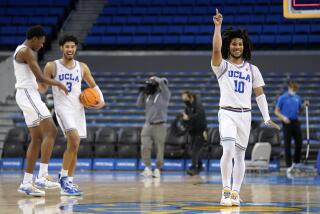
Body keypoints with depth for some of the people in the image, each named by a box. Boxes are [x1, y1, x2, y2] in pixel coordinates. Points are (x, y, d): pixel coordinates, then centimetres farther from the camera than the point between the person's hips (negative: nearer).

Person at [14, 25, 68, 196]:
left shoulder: (20, 51, 20)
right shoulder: (27, 51, -13)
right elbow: (40, 77, -18)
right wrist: (58, 84, -3)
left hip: (28, 94, 11)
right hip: (28, 94, -11)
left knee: (37, 138, 9)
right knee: (50, 131, -17)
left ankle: (26, 183, 9)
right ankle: (42, 177, -22)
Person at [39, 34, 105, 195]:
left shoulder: (82, 67, 10)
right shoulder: (52, 66, 1)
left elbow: (93, 86, 19)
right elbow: (43, 88, 6)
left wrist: (101, 100, 2)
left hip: (78, 108, 5)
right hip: (63, 107, -5)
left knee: (73, 146, 6)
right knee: (74, 139, -24)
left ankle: (68, 183, 14)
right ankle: (63, 176, -12)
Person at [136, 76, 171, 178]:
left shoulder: (164, 95, -3)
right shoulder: (148, 96, 12)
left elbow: (163, 82, -18)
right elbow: (139, 104, 16)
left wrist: (154, 79, -1)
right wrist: (142, 93, 9)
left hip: (159, 126, -4)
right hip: (147, 125, 4)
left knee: (159, 148, 0)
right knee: (145, 147, -7)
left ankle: (158, 168, 11)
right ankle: (147, 167, 0)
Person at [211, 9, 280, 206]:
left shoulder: (252, 69, 11)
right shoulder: (222, 66, 3)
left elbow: (259, 94, 10)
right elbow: (216, 49, -17)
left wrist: (267, 118, 3)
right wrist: (218, 26, -25)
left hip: (245, 115, 3)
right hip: (227, 113, -3)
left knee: (240, 155, 6)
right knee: (228, 150, -22)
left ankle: (235, 193, 13)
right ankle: (226, 190, -16)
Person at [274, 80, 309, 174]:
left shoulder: (298, 98, 11)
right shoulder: (282, 98, -2)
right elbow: (276, 111, -2)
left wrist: (304, 105, -2)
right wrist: (283, 117, -19)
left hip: (296, 122, 4)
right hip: (287, 122, -4)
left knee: (299, 142, 2)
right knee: (287, 144, -3)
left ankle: (296, 162, 20)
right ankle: (289, 165, 1)